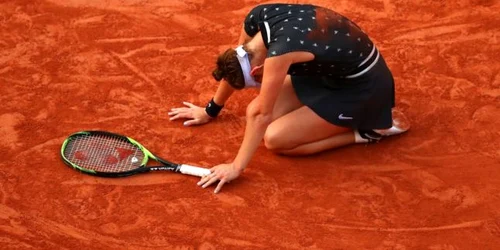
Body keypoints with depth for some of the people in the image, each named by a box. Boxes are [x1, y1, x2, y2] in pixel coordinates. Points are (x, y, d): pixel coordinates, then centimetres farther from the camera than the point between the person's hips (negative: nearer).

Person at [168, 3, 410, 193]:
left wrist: (236, 167, -23)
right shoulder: (256, 19, -12)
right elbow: (234, 67, 7)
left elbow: (262, 114, -29)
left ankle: (366, 131, -5)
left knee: (275, 138, -14)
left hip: (361, 85, -9)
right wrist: (211, 110, 16)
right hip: (328, 69, 9)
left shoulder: (282, 49, -35)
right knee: (254, 112, 1)